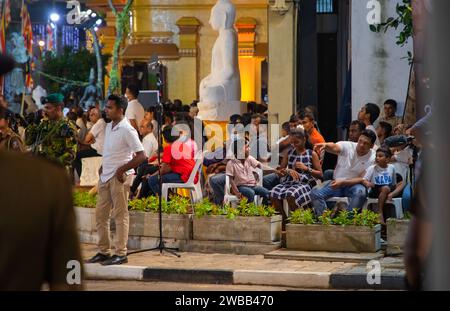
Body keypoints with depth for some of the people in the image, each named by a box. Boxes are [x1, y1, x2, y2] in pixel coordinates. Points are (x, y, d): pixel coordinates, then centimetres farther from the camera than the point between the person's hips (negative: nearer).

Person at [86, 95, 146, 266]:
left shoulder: (127, 130, -14)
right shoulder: (108, 127, 12)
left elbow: (141, 155, -18)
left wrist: (121, 170, -18)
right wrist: (103, 167, 12)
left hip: (119, 177, -9)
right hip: (105, 176, 9)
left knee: (120, 215, -4)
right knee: (100, 214, 10)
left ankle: (121, 253, 0)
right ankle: (104, 251, 17)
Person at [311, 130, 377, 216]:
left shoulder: (372, 158, -8)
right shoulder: (347, 146, -7)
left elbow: (363, 179, -12)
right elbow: (334, 148, -29)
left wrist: (343, 182, -24)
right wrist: (325, 145, -54)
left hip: (354, 184, -2)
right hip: (337, 182, 2)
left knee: (360, 192, -37)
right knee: (315, 192, -22)